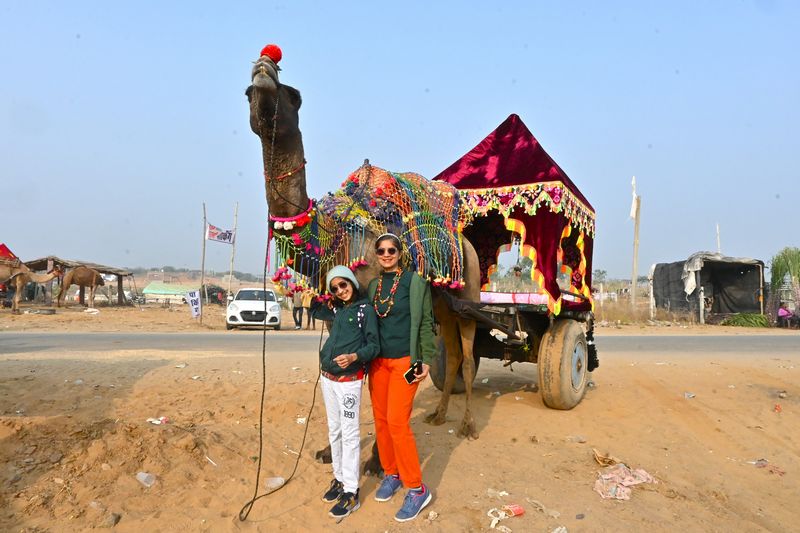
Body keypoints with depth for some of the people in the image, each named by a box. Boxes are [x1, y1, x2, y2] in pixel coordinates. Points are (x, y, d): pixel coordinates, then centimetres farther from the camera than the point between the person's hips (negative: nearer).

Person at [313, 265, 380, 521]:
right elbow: (314, 309, 30)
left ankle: (351, 492, 2)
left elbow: (374, 346, -11)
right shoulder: (336, 310, 10)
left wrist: (354, 356, -27)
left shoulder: (365, 309, -7)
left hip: (349, 380, -7)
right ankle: (339, 478, 27)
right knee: (334, 431, 14)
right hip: (327, 378, 7)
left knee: (349, 434, -4)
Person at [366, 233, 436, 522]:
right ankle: (391, 474, 27)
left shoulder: (414, 281, -5)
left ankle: (417, 489, 3)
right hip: (378, 360, 6)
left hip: (405, 360, -5)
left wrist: (426, 360, -10)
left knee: (397, 422, -10)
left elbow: (425, 322, -5)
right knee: (380, 419, 8)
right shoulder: (374, 285, 11)